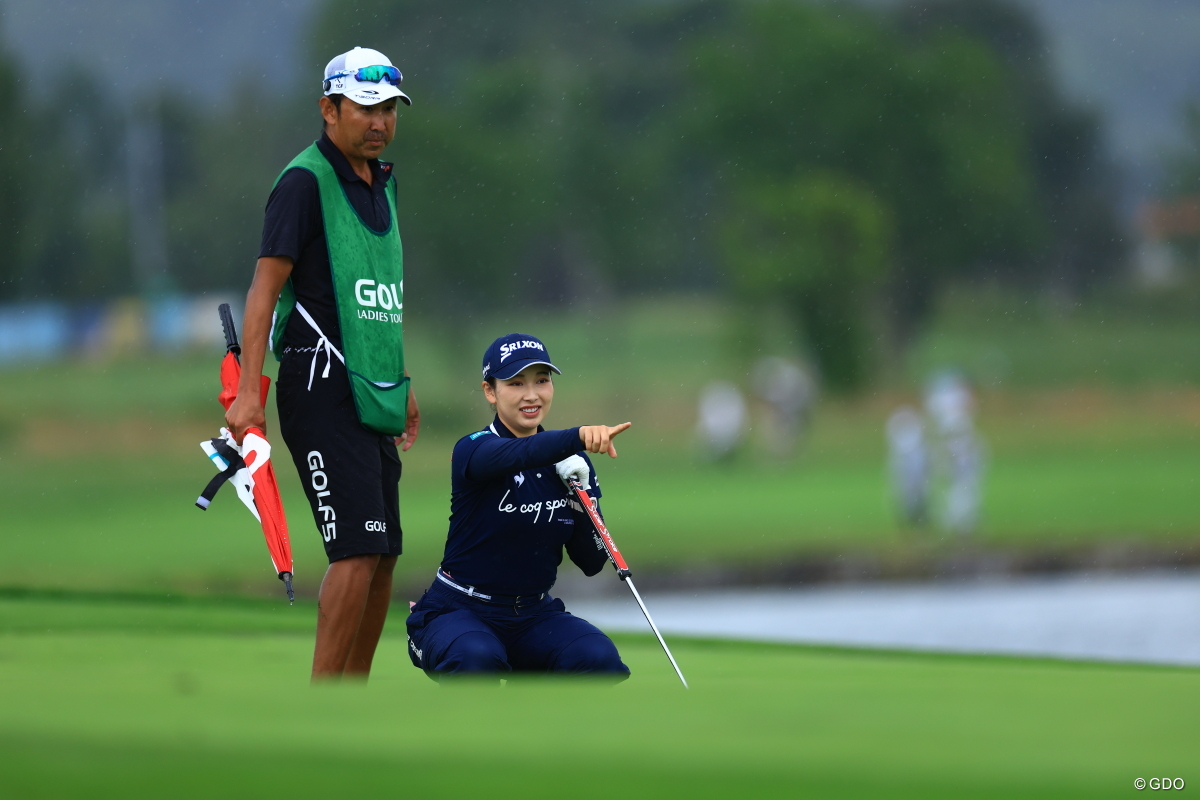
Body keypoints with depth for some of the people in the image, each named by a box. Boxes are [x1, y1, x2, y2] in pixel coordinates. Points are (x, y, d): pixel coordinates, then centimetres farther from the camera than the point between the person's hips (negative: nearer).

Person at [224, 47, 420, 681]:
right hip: (322, 389, -9)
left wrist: (401, 385, 29)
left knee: (382, 556, 8)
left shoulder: (382, 183, 17)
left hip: (373, 397, 9)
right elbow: (266, 283, -14)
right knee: (359, 550, -15)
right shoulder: (306, 181, -9)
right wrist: (248, 389, -22)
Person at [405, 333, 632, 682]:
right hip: (458, 611, -5)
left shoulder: (569, 461, 4)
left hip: (534, 615, 5)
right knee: (479, 657, -38)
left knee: (600, 660, -24)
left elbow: (592, 564, 4)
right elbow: (517, 456, -40)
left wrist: (582, 493, -12)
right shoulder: (472, 450, -14)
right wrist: (578, 436, -59)